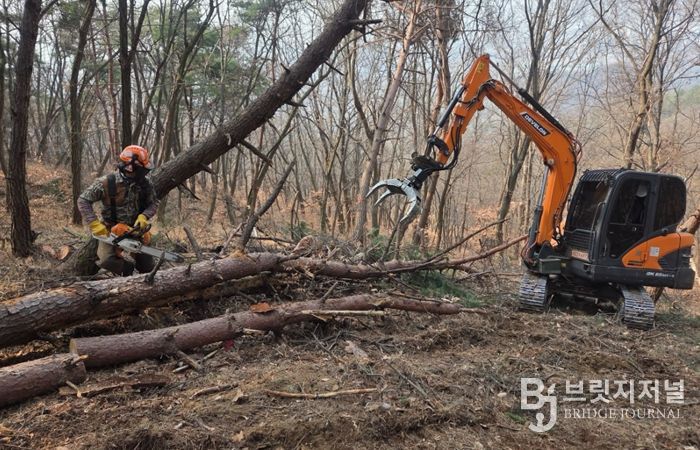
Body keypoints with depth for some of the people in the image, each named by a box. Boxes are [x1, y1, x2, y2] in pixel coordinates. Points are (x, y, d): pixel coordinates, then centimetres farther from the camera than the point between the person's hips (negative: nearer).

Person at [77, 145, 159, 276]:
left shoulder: (145, 184, -9)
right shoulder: (106, 183, -20)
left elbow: (153, 203, 0)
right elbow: (83, 201, -14)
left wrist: (144, 217, -20)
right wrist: (95, 224, -23)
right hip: (111, 230, -2)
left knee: (149, 268, 4)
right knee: (106, 260, -24)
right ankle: (127, 268, 7)